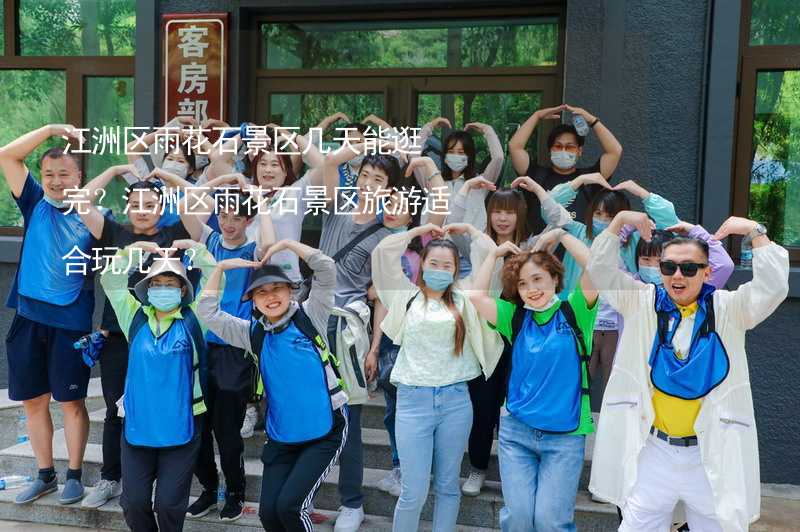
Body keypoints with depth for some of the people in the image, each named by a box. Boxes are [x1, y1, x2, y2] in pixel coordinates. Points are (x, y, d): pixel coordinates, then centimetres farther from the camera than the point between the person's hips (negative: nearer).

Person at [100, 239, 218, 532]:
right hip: (137, 426, 3)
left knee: (169, 503, 1)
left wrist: (193, 247, -8)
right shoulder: (136, 318, 6)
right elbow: (111, 280, 4)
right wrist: (135, 249, -2)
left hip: (181, 428, -2)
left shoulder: (193, 319, -1)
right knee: (134, 502, 5)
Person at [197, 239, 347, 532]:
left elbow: (327, 269, -14)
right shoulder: (253, 333, 4)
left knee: (288, 505, -13)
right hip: (281, 437, 4)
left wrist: (287, 243, -12)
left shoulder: (309, 316, -5)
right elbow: (208, 313, 0)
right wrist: (221, 267, -3)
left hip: (325, 432, -4)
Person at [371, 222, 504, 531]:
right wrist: (418, 231, 7)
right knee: (414, 492, -1)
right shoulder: (406, 297, 7)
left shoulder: (463, 299, 10)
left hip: (456, 399, 2)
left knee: (448, 486, 13)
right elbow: (382, 253, 1)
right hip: (413, 399, -2)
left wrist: (469, 230, 14)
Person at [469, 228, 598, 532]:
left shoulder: (573, 311, 0)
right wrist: (495, 255, 4)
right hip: (516, 431, 2)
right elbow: (476, 296, -3)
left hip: (566, 436, -2)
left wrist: (561, 235, -7)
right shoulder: (516, 318, 6)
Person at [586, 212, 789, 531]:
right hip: (654, 449, 1)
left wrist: (754, 231, -16)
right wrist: (620, 220, -11)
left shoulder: (726, 308, -2)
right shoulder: (645, 302, 0)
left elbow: (773, 286, -14)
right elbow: (600, 271, -4)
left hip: (711, 453, 0)